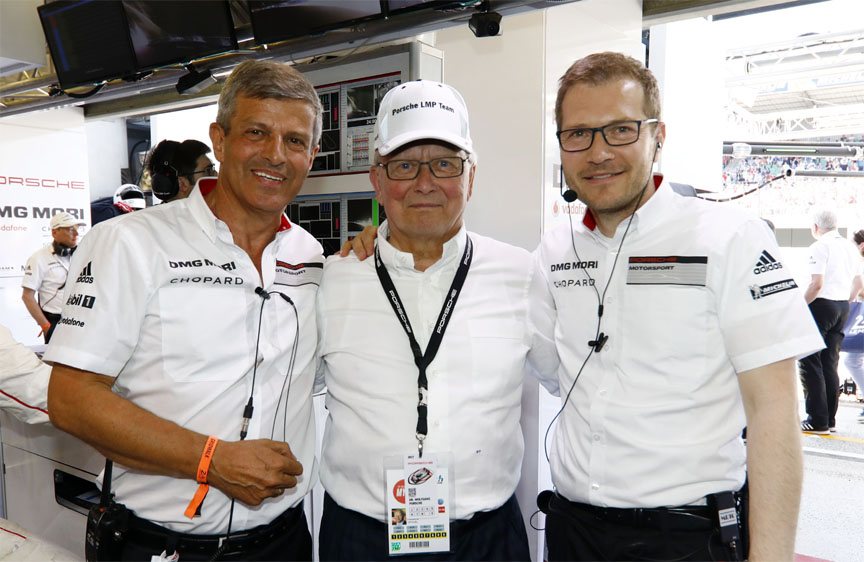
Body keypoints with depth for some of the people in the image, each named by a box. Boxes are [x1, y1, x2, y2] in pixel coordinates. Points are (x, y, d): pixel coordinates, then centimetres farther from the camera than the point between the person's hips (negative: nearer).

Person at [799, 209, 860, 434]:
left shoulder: (819, 246, -11)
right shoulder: (851, 247, 15)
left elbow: (817, 284, -19)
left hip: (822, 305, -8)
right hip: (843, 306, 8)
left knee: (809, 362, -3)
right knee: (830, 363, 13)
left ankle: (818, 420, -3)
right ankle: (830, 419, 17)